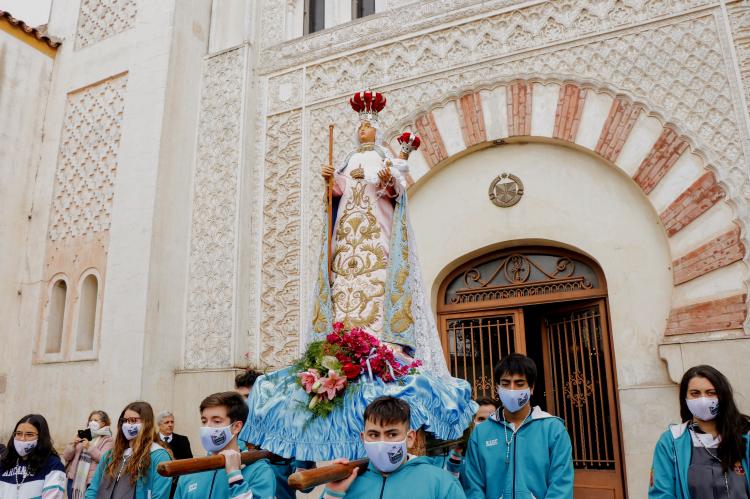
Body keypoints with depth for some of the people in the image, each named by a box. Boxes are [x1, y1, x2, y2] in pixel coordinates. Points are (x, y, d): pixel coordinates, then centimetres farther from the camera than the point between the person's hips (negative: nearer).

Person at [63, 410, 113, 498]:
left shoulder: (106, 440, 1)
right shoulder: (81, 435, 14)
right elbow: (66, 457, 10)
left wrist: (89, 447, -20)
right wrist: (73, 445, -9)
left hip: (91, 481, -4)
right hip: (74, 479, 5)